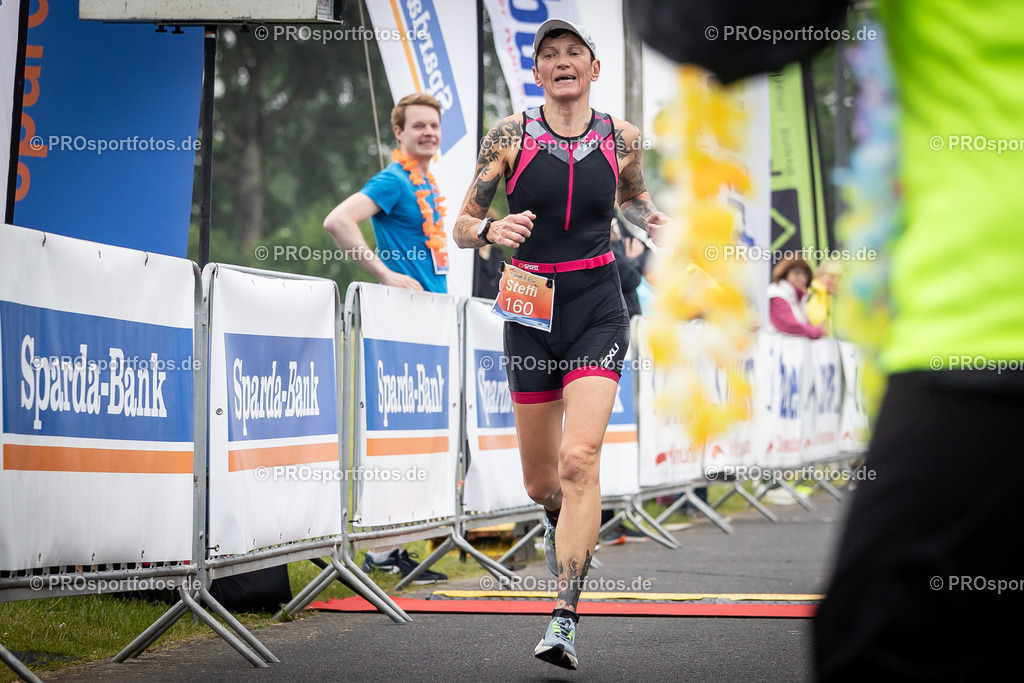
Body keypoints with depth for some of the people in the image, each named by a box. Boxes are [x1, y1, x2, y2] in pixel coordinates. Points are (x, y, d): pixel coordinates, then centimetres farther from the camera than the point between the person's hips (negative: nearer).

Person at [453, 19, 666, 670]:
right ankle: (565, 522, 48)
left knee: (579, 458, -20)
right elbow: (463, 227, 4)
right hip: (530, 315, 1)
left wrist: (657, 220, 2)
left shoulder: (621, 136, 3)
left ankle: (565, 619, -19)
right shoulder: (511, 134, -1)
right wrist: (494, 230, -18)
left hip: (598, 311, -1)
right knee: (541, 483, 9)